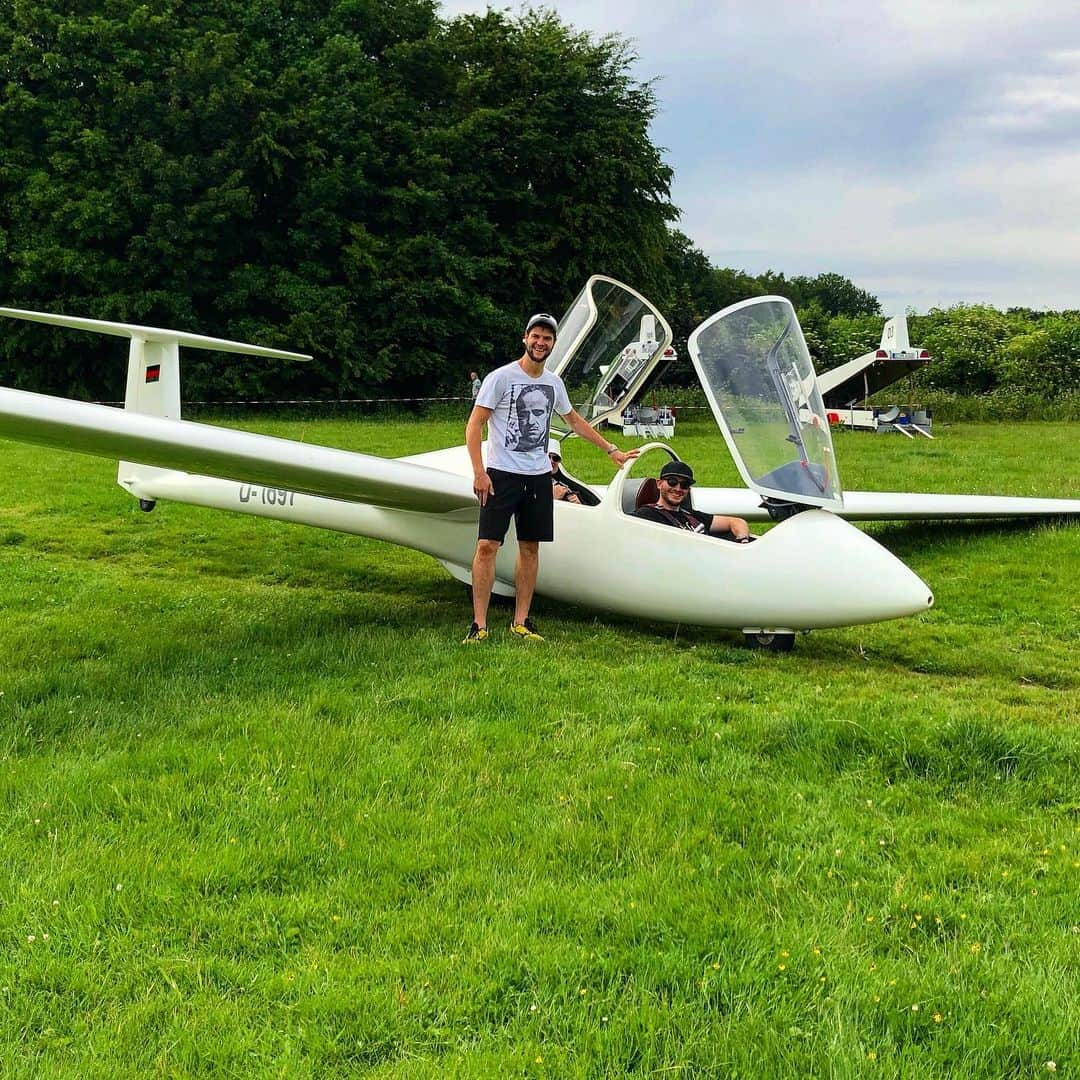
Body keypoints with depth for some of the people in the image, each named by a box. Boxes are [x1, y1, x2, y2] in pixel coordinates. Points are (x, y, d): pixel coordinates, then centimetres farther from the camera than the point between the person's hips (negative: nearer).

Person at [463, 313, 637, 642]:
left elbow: (574, 419, 27)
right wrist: (479, 472, -17)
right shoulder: (501, 377, -6)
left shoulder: (553, 383, 12)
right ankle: (479, 624, -5)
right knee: (487, 545, -10)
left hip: (539, 476, 6)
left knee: (530, 548, 7)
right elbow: (474, 424, -8)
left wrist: (611, 450, 29)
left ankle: (521, 622, 15)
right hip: (501, 474, -6)